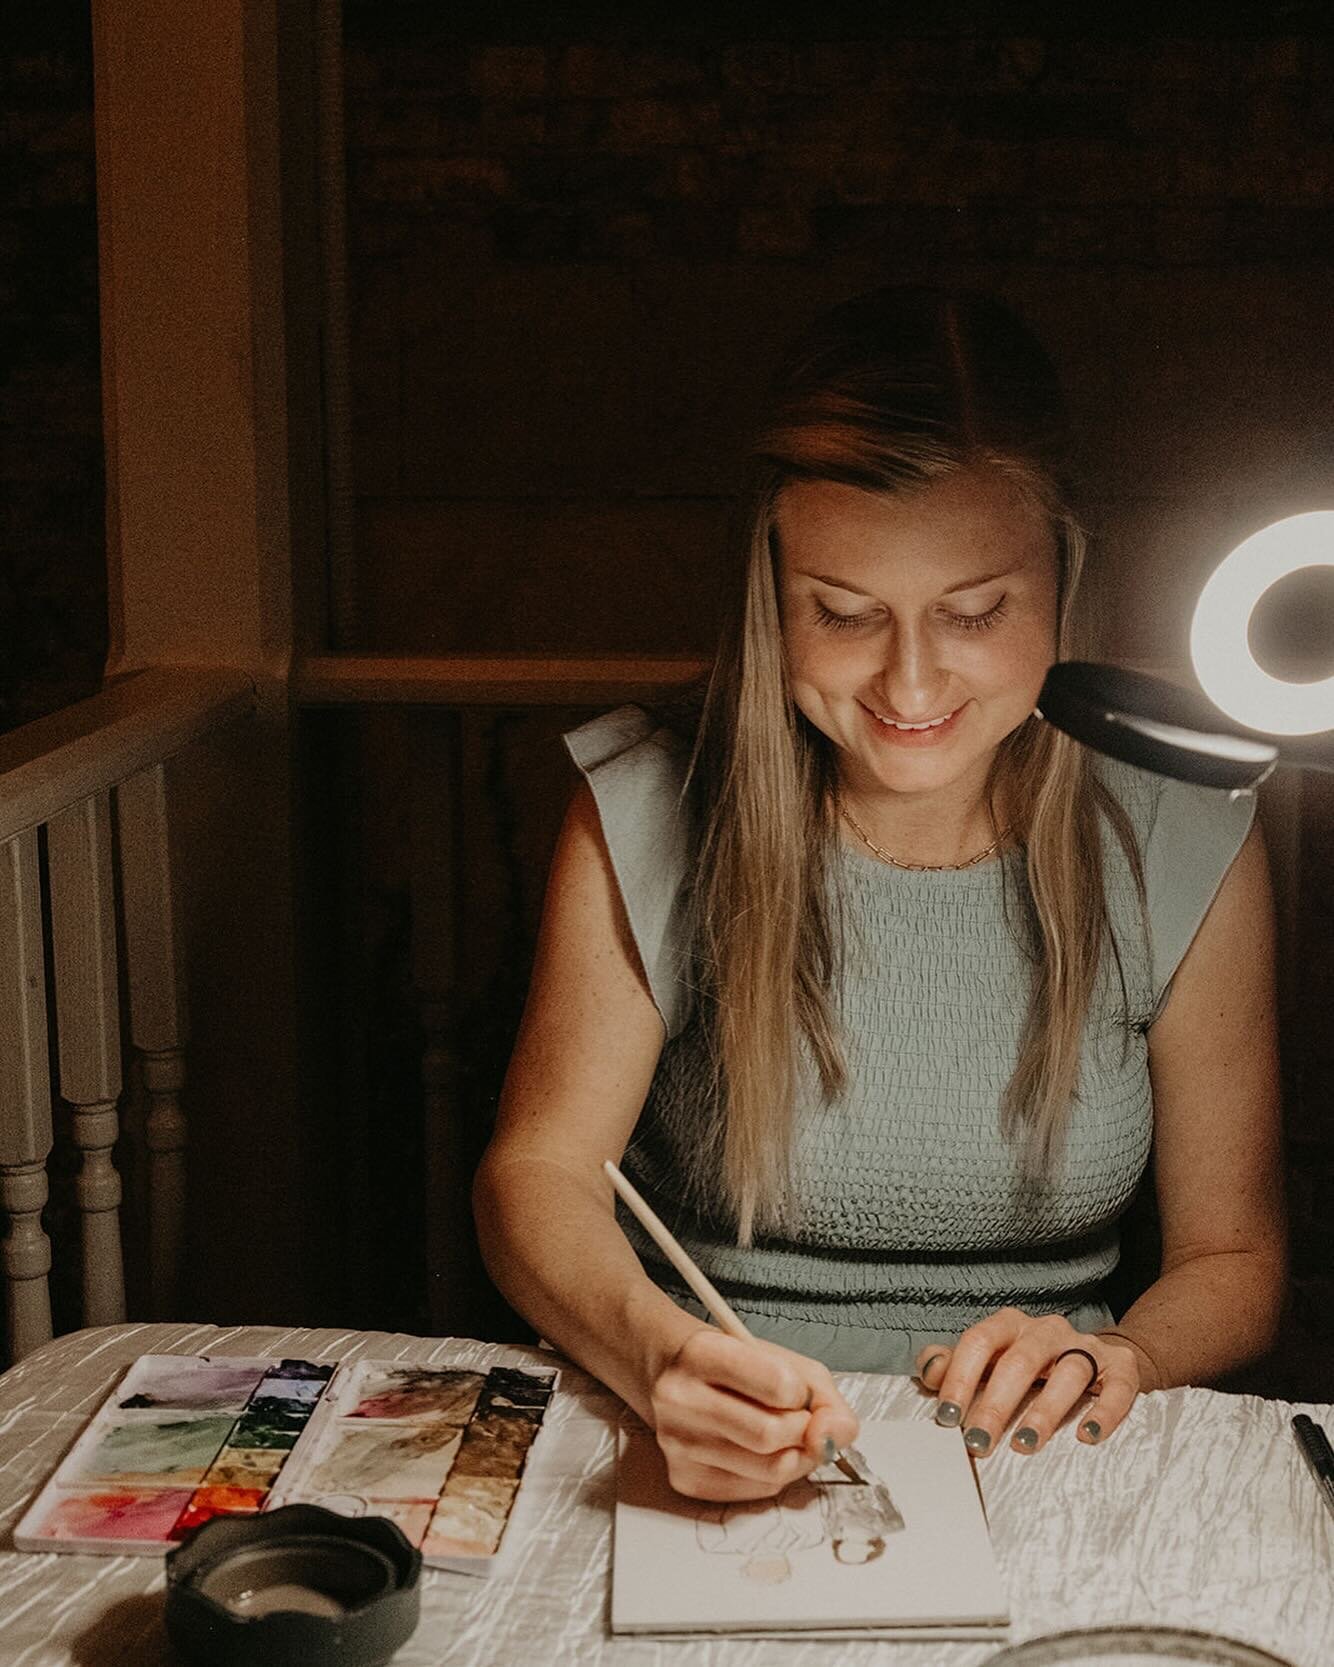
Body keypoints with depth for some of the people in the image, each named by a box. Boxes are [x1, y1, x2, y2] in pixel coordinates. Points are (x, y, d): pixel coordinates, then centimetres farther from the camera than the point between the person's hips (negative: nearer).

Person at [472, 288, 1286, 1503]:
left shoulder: (1182, 850, -4)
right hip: (706, 1487, -2)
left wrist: (1119, 1359, -20)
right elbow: (537, 1173, -7)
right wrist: (659, 1355, -29)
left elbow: (1235, 1256, 3)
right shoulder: (646, 821, -7)